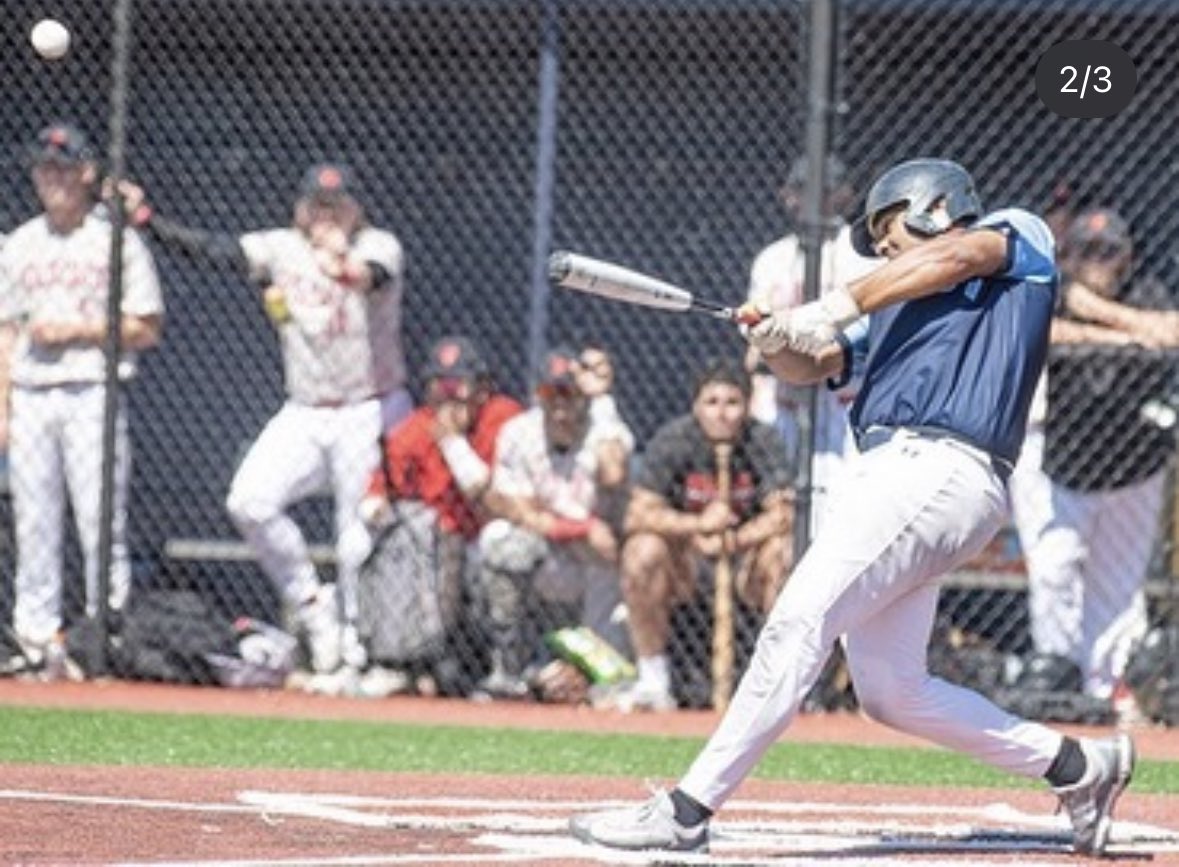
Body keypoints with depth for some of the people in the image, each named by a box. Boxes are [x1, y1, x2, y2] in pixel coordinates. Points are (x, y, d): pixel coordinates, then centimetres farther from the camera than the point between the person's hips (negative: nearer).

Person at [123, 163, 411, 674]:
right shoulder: (283, 249, 2)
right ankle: (310, 603, 4)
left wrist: (351, 271, -58)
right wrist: (144, 217, -18)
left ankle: (357, 638, 13)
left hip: (369, 415, -4)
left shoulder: (378, 246, -10)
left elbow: (379, 274, -34)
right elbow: (212, 249, -6)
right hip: (303, 415, 4)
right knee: (249, 502, -13)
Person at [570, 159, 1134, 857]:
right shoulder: (898, 309, 31)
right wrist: (778, 340, -3)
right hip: (897, 472, 9)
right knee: (891, 693, 8)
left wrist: (838, 305, -18)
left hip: (935, 468, -9)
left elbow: (955, 257, -11)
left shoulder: (1019, 235, 11)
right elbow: (813, 364, 21)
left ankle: (687, 812, -18)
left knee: (798, 626, -15)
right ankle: (1075, 765, 18)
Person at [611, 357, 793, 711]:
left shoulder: (763, 441, -13)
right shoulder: (673, 440, -13)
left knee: (781, 549, -32)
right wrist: (699, 524, -32)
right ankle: (654, 682, -18)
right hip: (684, 549, 0)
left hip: (745, 550, 0)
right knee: (642, 551, -31)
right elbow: (639, 514, -19)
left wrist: (730, 542, -34)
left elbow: (782, 515, -21)